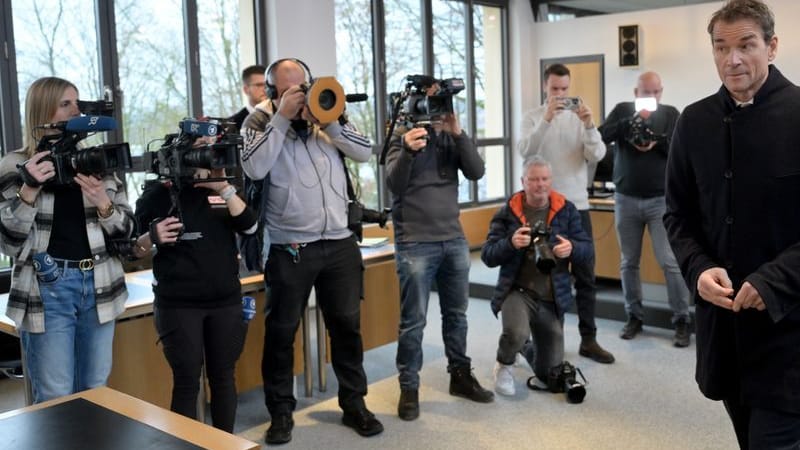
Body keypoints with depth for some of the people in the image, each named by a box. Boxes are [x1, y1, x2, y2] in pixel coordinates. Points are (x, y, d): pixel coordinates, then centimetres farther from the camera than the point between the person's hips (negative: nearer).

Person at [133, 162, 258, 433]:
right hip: (178, 304, -3)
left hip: (226, 300, 3)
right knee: (187, 381, -1)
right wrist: (151, 238, -19)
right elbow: (133, 248, 2)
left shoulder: (221, 190, 9)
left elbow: (249, 225, -6)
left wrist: (224, 188, -16)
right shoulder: (157, 193, -1)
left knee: (223, 376, 10)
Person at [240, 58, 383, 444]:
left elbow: (365, 152, -1)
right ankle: (281, 412, 22)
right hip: (290, 250, -3)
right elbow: (254, 169, -18)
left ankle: (354, 404, 26)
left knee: (347, 325, 11)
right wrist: (283, 118, -15)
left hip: (340, 244, 3)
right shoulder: (261, 122, 0)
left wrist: (327, 119, -11)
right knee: (281, 332, 6)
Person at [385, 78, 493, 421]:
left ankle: (460, 376, 28)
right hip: (415, 243, -5)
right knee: (413, 321, -1)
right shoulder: (404, 135, -4)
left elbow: (476, 172, -4)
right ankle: (409, 388, 10)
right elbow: (394, 185, -16)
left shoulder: (452, 137, 9)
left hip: (454, 239, 5)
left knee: (456, 314, 14)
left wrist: (458, 133, -15)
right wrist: (407, 151, -34)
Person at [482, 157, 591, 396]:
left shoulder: (566, 209, 1)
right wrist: (511, 244, -27)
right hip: (518, 291, -3)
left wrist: (572, 249, -23)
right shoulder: (507, 211, -6)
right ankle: (504, 366, -1)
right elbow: (488, 256, -7)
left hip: (553, 298, 3)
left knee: (550, 374, 12)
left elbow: (587, 248, 0)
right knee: (516, 333, -37)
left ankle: (528, 347, 48)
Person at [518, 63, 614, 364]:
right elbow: (525, 151, -18)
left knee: (585, 275, 5)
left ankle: (588, 340, 14)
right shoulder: (533, 118, 0)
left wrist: (589, 126, -22)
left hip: (577, 206, 2)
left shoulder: (579, 118, 6)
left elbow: (596, 156, -6)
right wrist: (546, 119, -28)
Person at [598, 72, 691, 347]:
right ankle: (634, 316, 20)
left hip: (661, 200, -1)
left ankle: (681, 320, 3)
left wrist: (657, 141, -20)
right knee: (628, 262, 8)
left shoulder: (670, 114, 3)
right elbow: (601, 137, -12)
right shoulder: (622, 110, 5)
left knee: (670, 261, -6)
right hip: (626, 199, 2)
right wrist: (633, 119, -21)